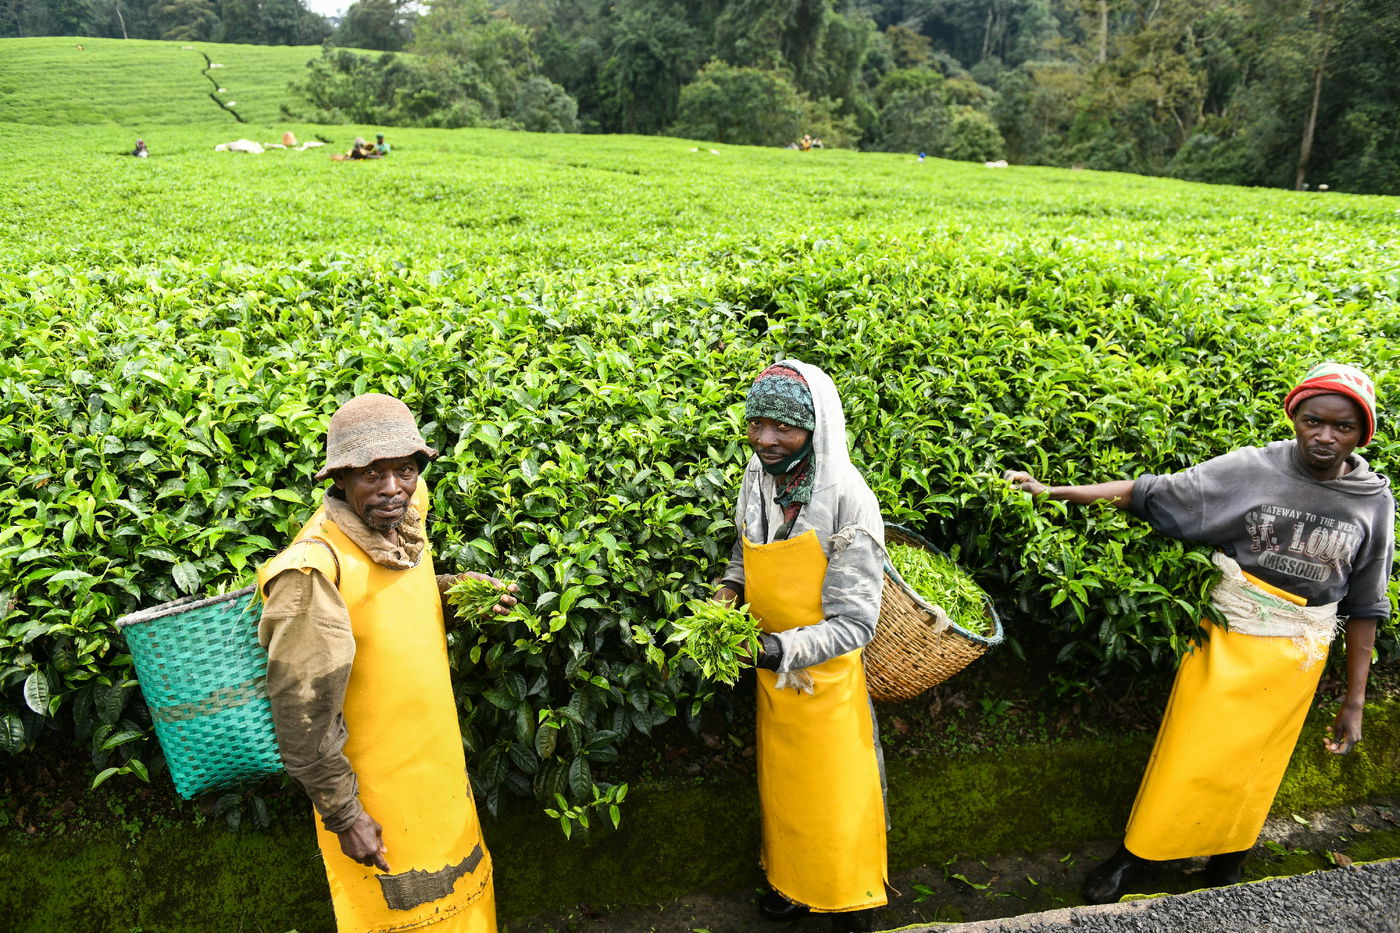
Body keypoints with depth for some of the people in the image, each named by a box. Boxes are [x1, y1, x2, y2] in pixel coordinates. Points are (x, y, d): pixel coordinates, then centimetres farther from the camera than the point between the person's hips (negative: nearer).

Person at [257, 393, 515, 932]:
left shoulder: (406, 518, -5)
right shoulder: (313, 570, -27)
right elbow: (302, 712, -21)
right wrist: (343, 813, -15)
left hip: (439, 766, 7)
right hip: (375, 793, -7)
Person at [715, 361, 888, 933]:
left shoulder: (847, 502, -26)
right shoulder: (756, 482, -7)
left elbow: (854, 623, -24)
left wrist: (783, 648, -37)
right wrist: (728, 592, -5)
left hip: (826, 679, -5)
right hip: (772, 673, 6)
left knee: (837, 801, 13)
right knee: (782, 787, 24)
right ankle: (794, 884, 49)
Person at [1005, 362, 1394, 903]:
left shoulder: (1372, 503, -2)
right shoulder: (1251, 470, -11)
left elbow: (1363, 607, 3)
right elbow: (1152, 494, -13)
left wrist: (1354, 702, 5)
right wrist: (1054, 492, -21)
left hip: (1296, 661, 2)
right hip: (1226, 642, -2)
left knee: (1253, 765, 15)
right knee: (1189, 755, 6)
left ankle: (1227, 860, 39)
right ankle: (1135, 854, 26)